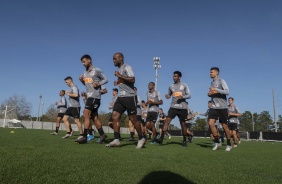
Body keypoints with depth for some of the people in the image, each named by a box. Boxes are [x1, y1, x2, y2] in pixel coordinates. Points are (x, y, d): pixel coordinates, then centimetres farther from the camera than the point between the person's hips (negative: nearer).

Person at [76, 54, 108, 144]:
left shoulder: (97, 70, -4)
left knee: (86, 114, -14)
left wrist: (98, 84, -16)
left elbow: (106, 80, 0)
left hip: (95, 96, -8)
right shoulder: (85, 73, 16)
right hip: (89, 96, 8)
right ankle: (102, 135, 17)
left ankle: (84, 137, -12)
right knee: (94, 117, 8)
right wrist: (82, 80, 4)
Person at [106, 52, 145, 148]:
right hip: (121, 97, 8)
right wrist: (118, 82, 14)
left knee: (133, 119, -1)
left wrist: (120, 76, -19)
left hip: (130, 97, -8)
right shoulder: (119, 70, 20)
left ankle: (141, 138, 16)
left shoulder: (127, 67, -8)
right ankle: (116, 140, -4)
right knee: (115, 116, -5)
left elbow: (132, 80, -23)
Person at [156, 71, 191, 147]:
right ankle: (161, 138, -19)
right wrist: (167, 96, -3)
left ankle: (184, 140, 21)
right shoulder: (171, 86, 11)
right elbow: (169, 95, 21)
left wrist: (182, 96, -18)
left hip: (182, 108, -2)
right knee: (167, 120, -15)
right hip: (173, 107, 2)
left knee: (183, 123, 6)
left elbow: (189, 95, 1)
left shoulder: (184, 85, 3)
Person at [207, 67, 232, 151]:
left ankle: (229, 144, 16)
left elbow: (227, 92, -16)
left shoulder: (221, 81, -5)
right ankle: (217, 142, 4)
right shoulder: (212, 83, 17)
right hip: (213, 107, 6)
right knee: (210, 123, -10)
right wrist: (209, 94, 6)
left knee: (224, 125, 0)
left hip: (222, 107, -6)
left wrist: (216, 90, -20)